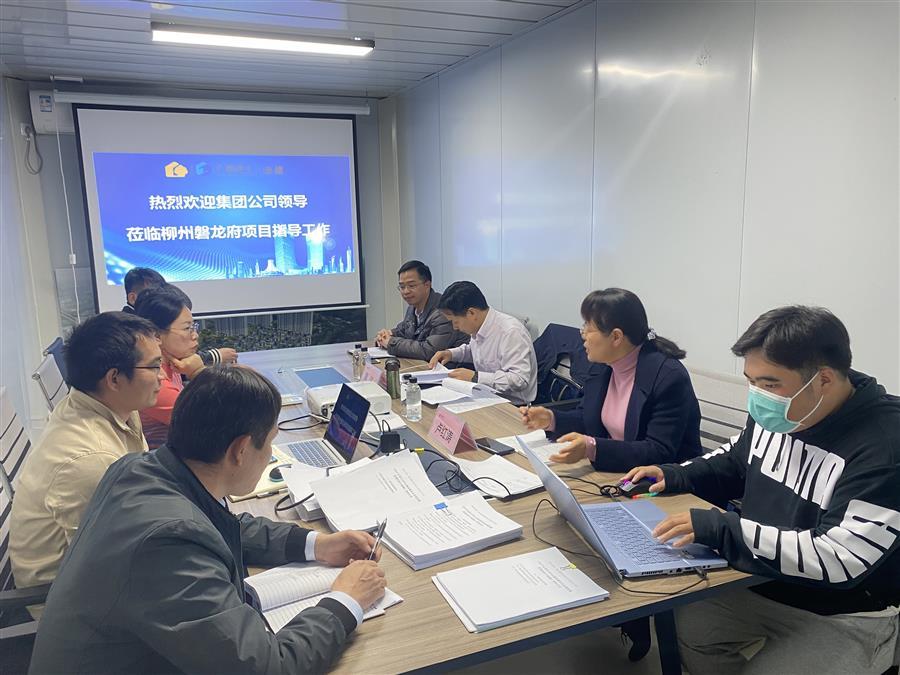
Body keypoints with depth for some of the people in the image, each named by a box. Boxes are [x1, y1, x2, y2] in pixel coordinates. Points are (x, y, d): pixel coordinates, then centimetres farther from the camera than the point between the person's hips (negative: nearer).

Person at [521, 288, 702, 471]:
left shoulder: (669, 376, -20)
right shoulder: (601, 365, 1)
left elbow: (660, 453, -23)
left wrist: (592, 448, -33)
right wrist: (551, 419, -4)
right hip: (612, 473, 7)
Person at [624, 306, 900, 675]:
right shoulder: (775, 412, -5)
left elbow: (837, 559, -33)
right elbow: (737, 460, 16)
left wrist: (718, 529, -34)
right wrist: (676, 476, -1)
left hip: (845, 618, -6)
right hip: (759, 584, 6)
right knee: (681, 623, -4)